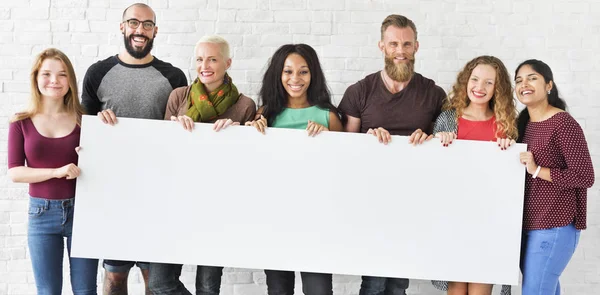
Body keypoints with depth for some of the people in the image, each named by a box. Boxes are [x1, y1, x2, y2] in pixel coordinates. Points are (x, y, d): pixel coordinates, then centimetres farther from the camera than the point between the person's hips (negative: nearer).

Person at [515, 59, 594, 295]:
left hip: (554, 226, -8)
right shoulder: (522, 123, 10)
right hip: (526, 223, 8)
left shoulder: (564, 124, -13)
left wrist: (537, 170, -19)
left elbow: (585, 177, -17)